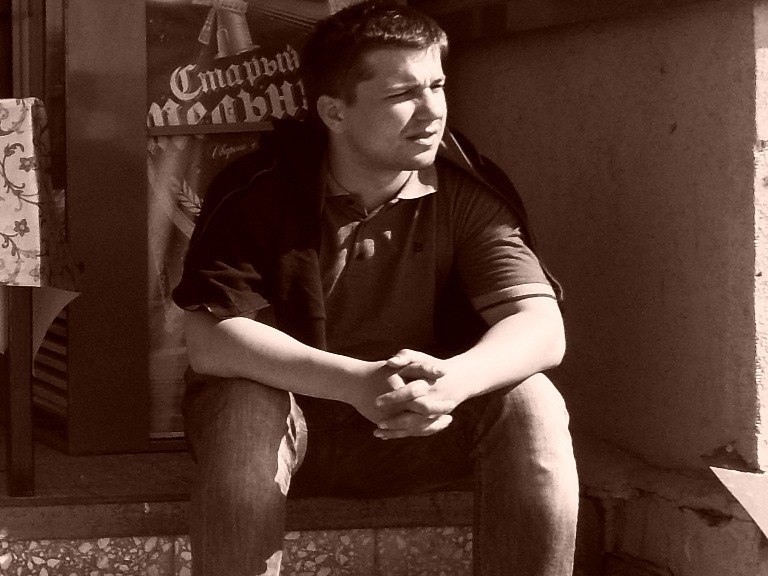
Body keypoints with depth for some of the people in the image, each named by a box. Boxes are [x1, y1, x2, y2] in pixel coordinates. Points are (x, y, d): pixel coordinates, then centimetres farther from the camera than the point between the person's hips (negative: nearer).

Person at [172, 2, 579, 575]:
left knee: (530, 405, -24)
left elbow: (541, 328, -16)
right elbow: (210, 340, -23)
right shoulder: (260, 191, -15)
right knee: (242, 410, -34)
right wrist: (356, 382, -37)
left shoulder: (467, 192, -9)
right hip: (294, 410, -2)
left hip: (423, 430, 2)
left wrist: (453, 378, -39)